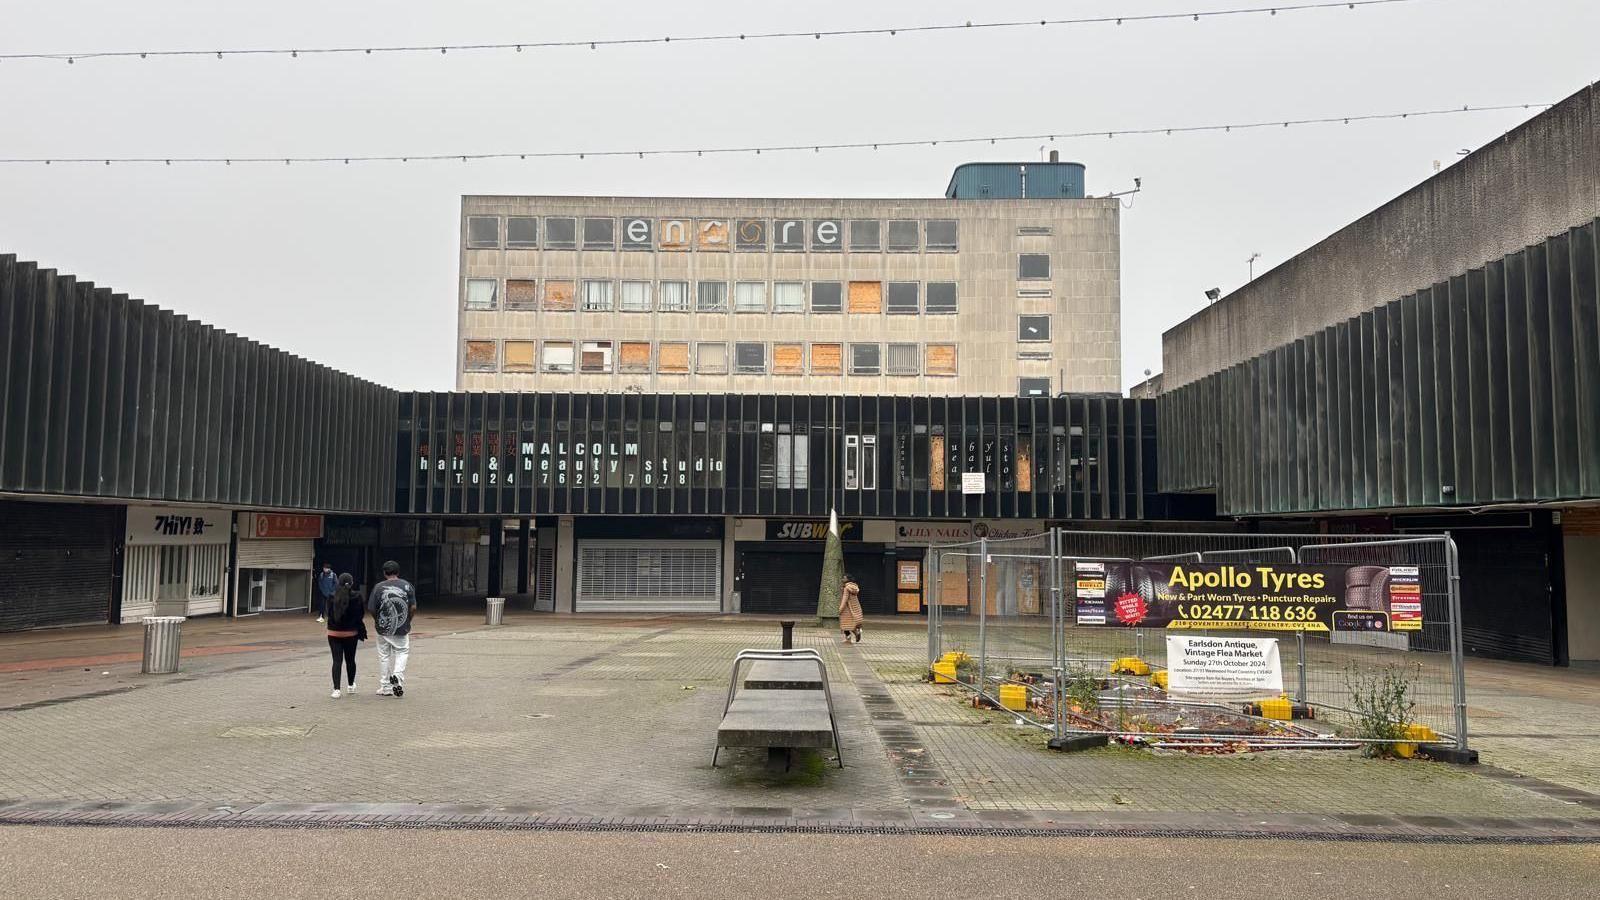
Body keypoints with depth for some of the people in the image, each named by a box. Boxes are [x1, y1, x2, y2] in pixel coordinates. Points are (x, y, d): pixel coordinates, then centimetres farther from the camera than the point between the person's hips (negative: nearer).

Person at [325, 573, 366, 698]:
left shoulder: (332, 597, -7)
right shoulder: (356, 597, -10)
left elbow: (329, 614, 1)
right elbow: (361, 614, -5)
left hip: (334, 633, 0)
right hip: (351, 633, 0)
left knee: (337, 661, 1)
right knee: (350, 660, 15)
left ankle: (336, 689, -9)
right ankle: (350, 685, 32)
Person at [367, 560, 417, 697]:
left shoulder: (379, 587, -6)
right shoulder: (407, 586, -3)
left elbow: (371, 609, -5)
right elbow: (413, 608, -6)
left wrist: (377, 621, 14)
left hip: (383, 628, 0)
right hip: (402, 629, 0)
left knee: (384, 656, 11)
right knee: (402, 652, 14)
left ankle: (385, 687, 17)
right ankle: (398, 675, -12)